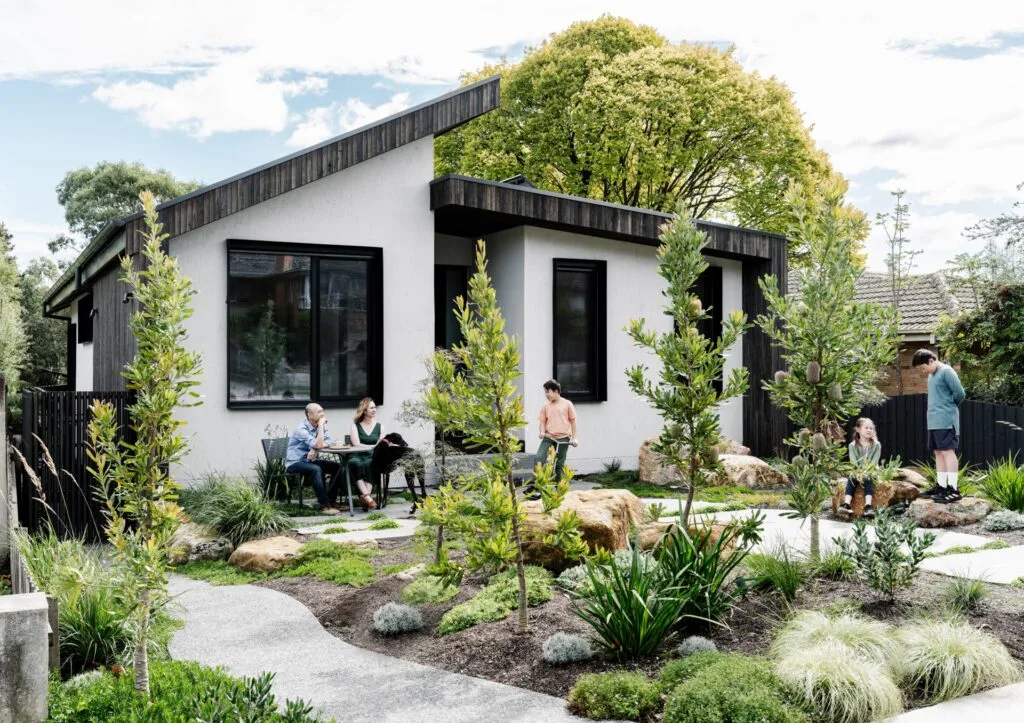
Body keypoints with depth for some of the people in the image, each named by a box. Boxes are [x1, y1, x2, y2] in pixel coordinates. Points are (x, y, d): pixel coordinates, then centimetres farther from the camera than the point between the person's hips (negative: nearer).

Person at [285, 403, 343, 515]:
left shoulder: (320, 426, 4)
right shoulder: (301, 429, -20)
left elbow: (328, 442, -4)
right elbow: (318, 444, -29)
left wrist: (315, 449, -22)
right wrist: (321, 425, -24)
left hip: (310, 460, 8)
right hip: (295, 463, -8)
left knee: (337, 467, -8)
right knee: (316, 469, -36)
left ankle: (330, 501, -4)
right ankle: (325, 505, -33)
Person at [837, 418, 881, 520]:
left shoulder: (876, 445, 3)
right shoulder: (853, 445, 4)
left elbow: (874, 461, -8)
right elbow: (853, 461, -7)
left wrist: (866, 472, -23)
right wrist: (858, 473, -25)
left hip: (871, 472, -1)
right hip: (857, 472, 1)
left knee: (868, 480, -31)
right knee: (851, 480, -27)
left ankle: (868, 506, -47)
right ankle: (846, 505, -44)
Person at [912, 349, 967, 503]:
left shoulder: (946, 371, -10)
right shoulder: (932, 375, 17)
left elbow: (960, 393, -12)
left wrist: (949, 407, 3)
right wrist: (935, 409, 9)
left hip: (946, 420, -9)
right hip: (934, 421, 9)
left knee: (947, 451, -11)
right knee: (938, 452, 9)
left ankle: (953, 489, -12)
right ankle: (941, 486, 14)